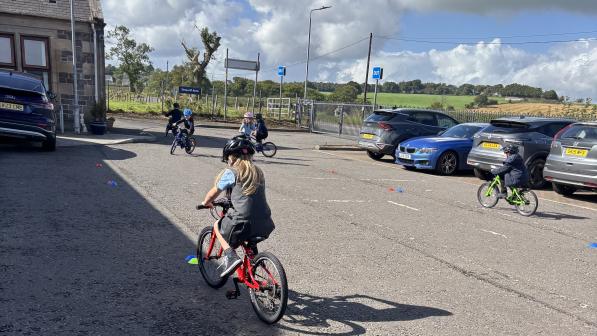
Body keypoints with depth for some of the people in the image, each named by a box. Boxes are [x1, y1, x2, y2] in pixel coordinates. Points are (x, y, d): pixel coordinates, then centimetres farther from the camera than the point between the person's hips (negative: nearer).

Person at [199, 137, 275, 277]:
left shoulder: (231, 173, -1)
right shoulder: (258, 172, 15)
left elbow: (213, 193, 9)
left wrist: (206, 202, 31)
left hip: (243, 223, -6)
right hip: (264, 225, 6)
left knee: (217, 226, 23)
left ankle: (230, 256, 5)